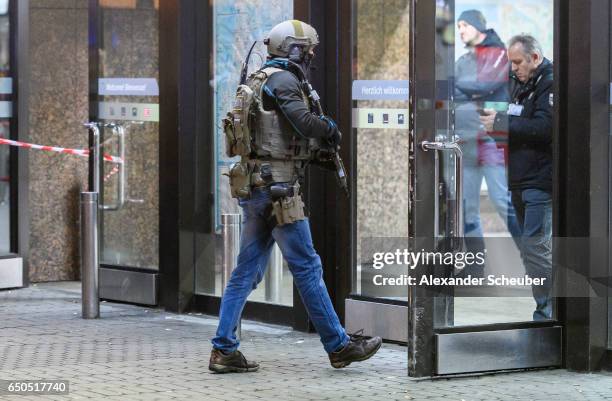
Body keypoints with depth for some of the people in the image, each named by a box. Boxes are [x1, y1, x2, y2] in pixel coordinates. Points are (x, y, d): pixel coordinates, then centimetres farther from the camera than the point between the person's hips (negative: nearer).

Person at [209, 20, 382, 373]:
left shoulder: (261, 82, 19)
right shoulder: (282, 80, -11)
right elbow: (305, 124, -22)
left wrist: (318, 151, 12)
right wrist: (330, 128, -2)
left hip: (255, 190, 9)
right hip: (277, 188, -9)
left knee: (248, 271, 8)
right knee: (307, 267, -2)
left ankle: (224, 350, 6)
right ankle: (339, 345, 6)